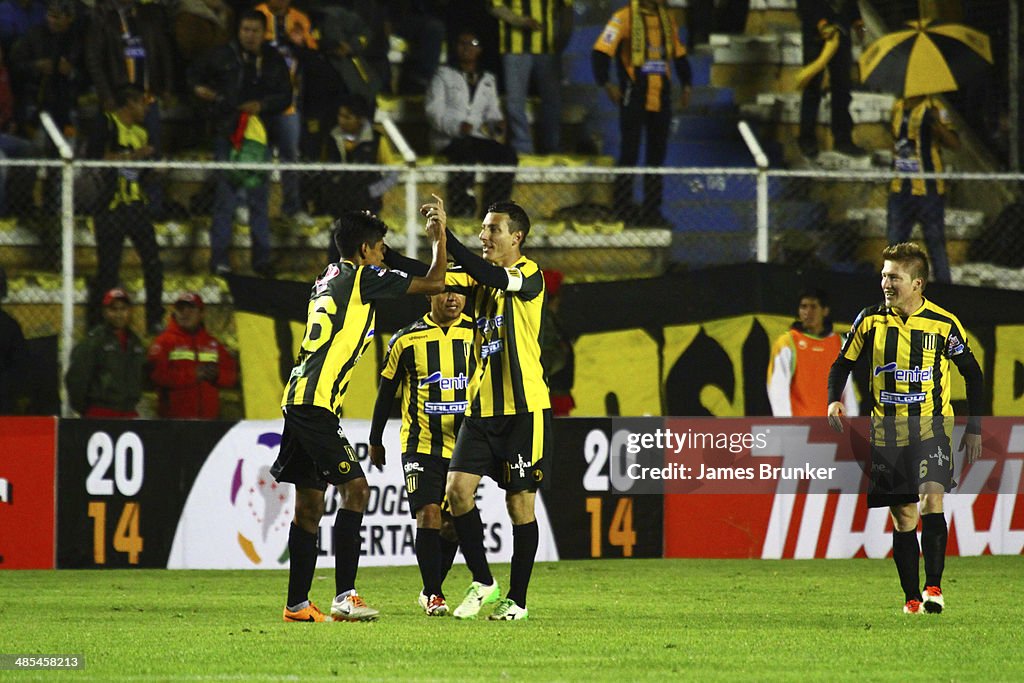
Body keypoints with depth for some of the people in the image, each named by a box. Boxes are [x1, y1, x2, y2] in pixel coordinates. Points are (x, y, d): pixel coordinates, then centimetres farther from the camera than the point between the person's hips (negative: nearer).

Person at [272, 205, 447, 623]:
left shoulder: (329, 281, 19)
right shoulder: (362, 279, -5)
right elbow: (434, 283, -5)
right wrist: (439, 235, 9)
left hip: (299, 398, 9)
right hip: (316, 403, -9)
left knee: (309, 504, 11)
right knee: (355, 488, -11)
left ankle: (297, 604, 12)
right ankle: (345, 596, -18)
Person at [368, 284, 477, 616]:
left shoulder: (476, 334, 0)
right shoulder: (407, 339, -1)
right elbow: (387, 391, 10)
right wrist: (375, 441, 15)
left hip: (462, 445, 2)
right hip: (421, 444, -2)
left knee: (452, 523, 4)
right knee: (429, 514, -14)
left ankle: (432, 590, 22)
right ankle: (432, 594, -5)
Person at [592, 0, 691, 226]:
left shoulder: (667, 20, 14)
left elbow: (679, 54, 25)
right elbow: (601, 51, -9)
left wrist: (685, 83, 15)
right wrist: (606, 83, -16)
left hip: (661, 97, 6)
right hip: (634, 97, -6)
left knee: (657, 153, 7)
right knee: (630, 152, -4)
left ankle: (652, 209, 13)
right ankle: (623, 207, 2)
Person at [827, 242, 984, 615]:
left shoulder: (943, 324, -3)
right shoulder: (871, 320, 2)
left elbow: (972, 372, 8)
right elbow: (843, 363, 13)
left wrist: (974, 428, 5)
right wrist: (834, 400, -5)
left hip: (930, 423, -3)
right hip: (886, 428, 3)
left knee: (931, 499, -22)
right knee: (902, 516, 5)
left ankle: (933, 587, -20)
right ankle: (911, 598, 12)